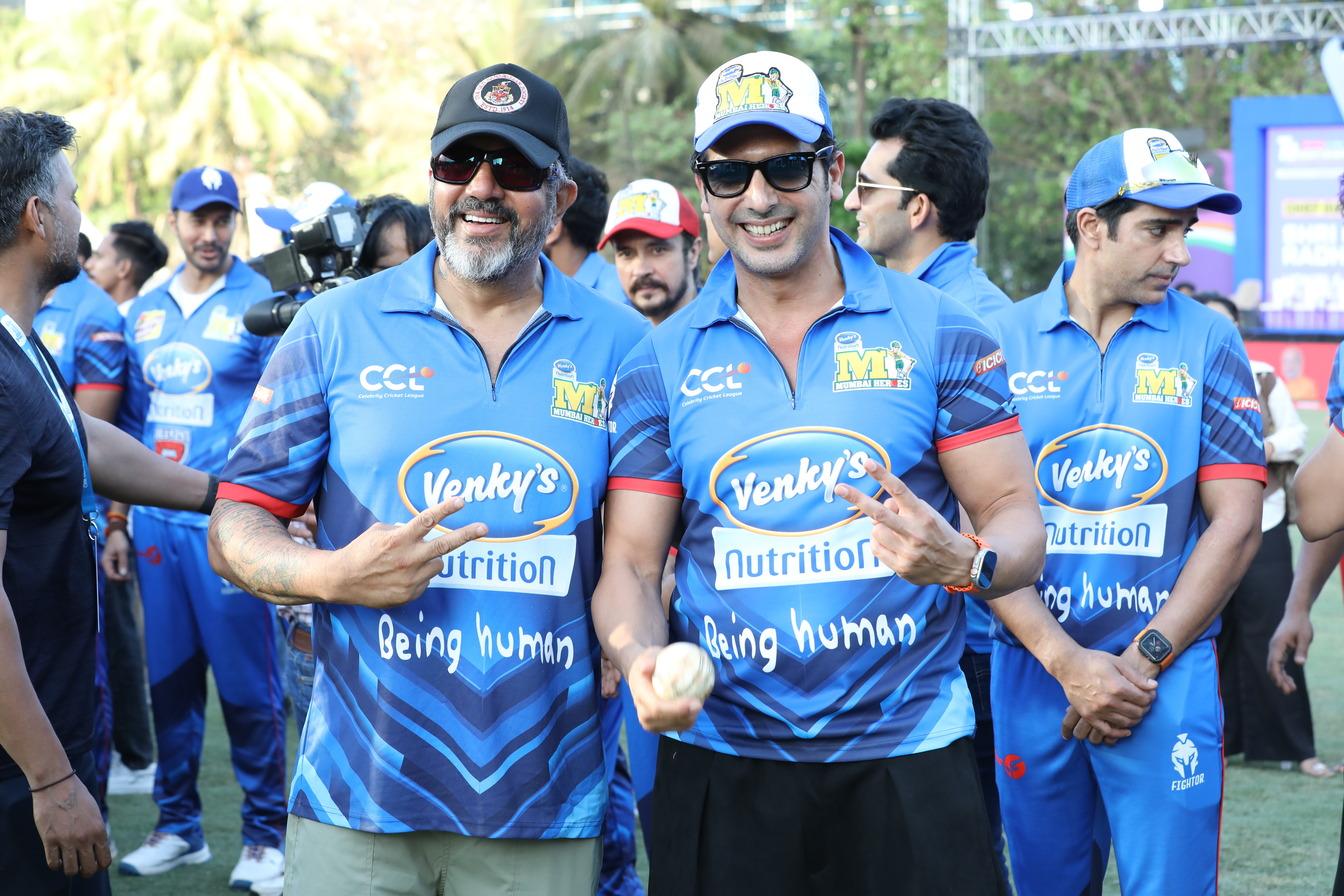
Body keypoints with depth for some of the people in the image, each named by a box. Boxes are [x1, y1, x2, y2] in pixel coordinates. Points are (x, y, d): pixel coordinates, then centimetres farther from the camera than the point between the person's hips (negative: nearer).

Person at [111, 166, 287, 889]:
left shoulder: (260, 304, -3)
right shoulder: (144, 312, 12)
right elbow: (133, 422, 17)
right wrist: (118, 520, 14)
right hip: (156, 521, 5)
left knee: (247, 681, -2)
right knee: (168, 678, 11)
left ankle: (264, 833, 9)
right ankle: (178, 824, 23)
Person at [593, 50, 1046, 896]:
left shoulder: (935, 329, 1)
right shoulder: (662, 363, 4)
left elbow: (1017, 518, 0)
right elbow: (631, 564, 3)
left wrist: (966, 563, -23)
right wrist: (641, 658, -18)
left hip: (909, 753, -1)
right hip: (719, 759, 1)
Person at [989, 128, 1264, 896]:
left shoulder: (1207, 342, 1)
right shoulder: (1006, 341, 1)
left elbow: (1236, 523, -2)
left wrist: (1145, 659, -8)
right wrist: (1065, 661, -10)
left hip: (1168, 671, -1)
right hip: (1033, 668, 1)